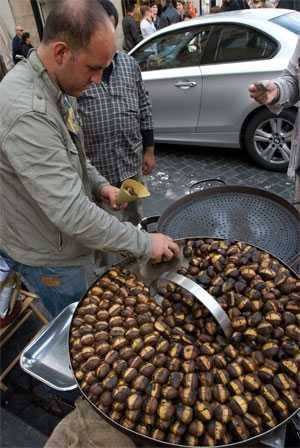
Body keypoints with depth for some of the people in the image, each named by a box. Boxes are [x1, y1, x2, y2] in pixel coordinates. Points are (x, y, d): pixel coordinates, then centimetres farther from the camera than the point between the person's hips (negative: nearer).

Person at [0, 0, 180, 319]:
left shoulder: (52, 85, -1)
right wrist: (145, 243, -28)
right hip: (47, 257, -8)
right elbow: (71, 212, -37)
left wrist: (98, 184, -2)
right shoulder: (27, 112, -34)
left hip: (61, 241, 9)